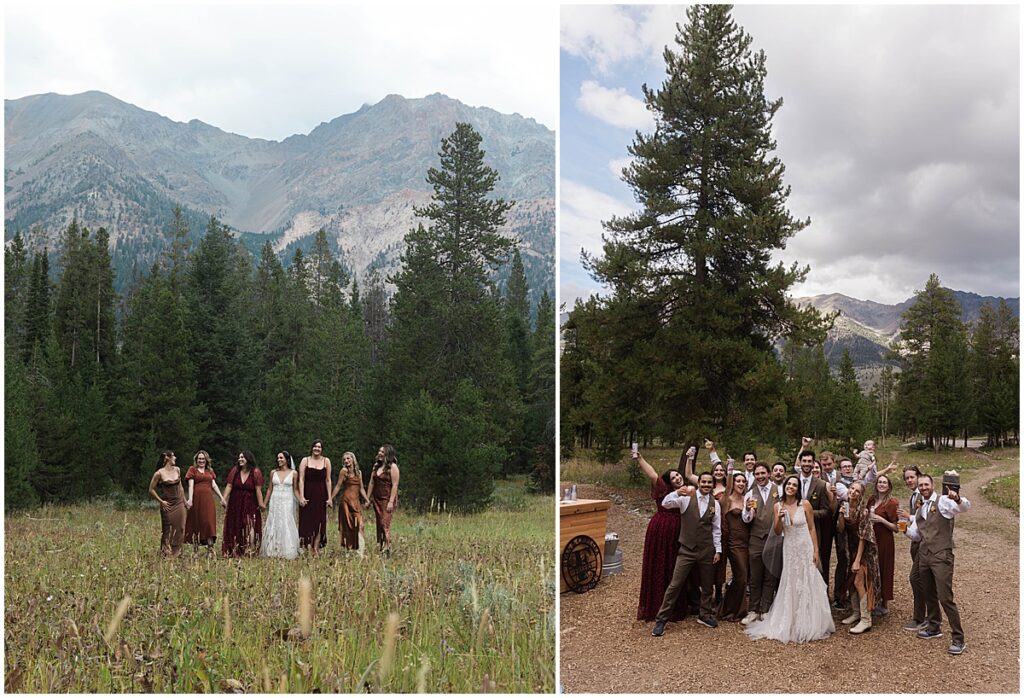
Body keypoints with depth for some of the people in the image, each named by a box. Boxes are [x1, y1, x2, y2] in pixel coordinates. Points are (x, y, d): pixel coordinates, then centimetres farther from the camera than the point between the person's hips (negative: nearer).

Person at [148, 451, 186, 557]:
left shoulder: (177, 470, 6)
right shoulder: (159, 473, -10)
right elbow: (151, 490, -5)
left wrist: (184, 500, 15)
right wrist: (161, 501, -7)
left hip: (179, 504, 5)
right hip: (167, 506, -5)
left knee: (179, 530, 6)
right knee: (168, 531, 0)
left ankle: (176, 552, 16)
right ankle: (167, 553, 10)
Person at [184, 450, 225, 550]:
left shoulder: (210, 471, 17)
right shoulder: (192, 469, 5)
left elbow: (214, 485, 14)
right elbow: (191, 485, -4)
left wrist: (221, 498, 6)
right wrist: (190, 499, -15)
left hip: (208, 499, 3)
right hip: (197, 498, -3)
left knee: (210, 523, -4)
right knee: (196, 523, 2)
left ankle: (210, 548, -6)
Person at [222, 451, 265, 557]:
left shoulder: (255, 472, -8)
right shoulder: (235, 470, 1)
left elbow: (258, 489, -12)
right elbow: (229, 486, -3)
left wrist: (261, 503, -15)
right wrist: (224, 499, -13)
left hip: (250, 505, -3)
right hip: (235, 504, 3)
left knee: (250, 527, -5)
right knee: (235, 527, 8)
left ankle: (250, 551, 1)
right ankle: (235, 551, 16)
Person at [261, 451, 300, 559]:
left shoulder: (293, 473, 0)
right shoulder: (273, 472, 6)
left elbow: (295, 489, 4)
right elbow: (270, 489, 11)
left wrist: (300, 500, -10)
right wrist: (265, 503, 10)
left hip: (287, 503, -2)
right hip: (275, 502, 2)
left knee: (286, 526, -3)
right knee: (273, 525, 4)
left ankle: (287, 552, 3)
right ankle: (273, 552, 11)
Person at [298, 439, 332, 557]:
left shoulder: (326, 461, 5)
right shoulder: (305, 461, 2)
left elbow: (328, 480, 4)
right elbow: (301, 479, -3)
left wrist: (329, 497, -1)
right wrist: (301, 497, -11)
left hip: (321, 495, 1)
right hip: (308, 494, -1)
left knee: (319, 522, 1)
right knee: (307, 521, 0)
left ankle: (316, 549, 4)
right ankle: (308, 547, 6)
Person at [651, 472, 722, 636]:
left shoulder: (715, 504, 4)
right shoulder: (686, 498, -6)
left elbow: (716, 529, 9)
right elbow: (665, 503, -21)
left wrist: (718, 550, 6)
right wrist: (678, 492, -39)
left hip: (707, 550, 3)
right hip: (687, 550, -3)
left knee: (707, 585, 15)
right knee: (675, 585, -4)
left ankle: (705, 615, 37)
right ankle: (661, 620, 3)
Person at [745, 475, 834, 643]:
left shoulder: (805, 504, -7)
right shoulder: (778, 506, 0)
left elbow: (812, 528, -3)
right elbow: (777, 531, 3)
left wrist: (816, 551, -6)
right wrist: (779, 518, -16)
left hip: (805, 548, -2)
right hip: (789, 549, 2)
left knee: (807, 585, 3)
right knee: (790, 586, 8)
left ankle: (808, 624, 18)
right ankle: (790, 624, 20)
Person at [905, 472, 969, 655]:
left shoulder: (943, 501, -5)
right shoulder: (920, 510, 16)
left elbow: (965, 506, -25)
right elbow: (915, 535, 20)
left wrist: (957, 499, -47)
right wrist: (905, 528, -1)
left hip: (941, 556, -7)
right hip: (924, 556, 7)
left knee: (945, 597, -11)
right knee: (929, 595, 18)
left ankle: (958, 638, -1)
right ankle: (934, 628, 36)